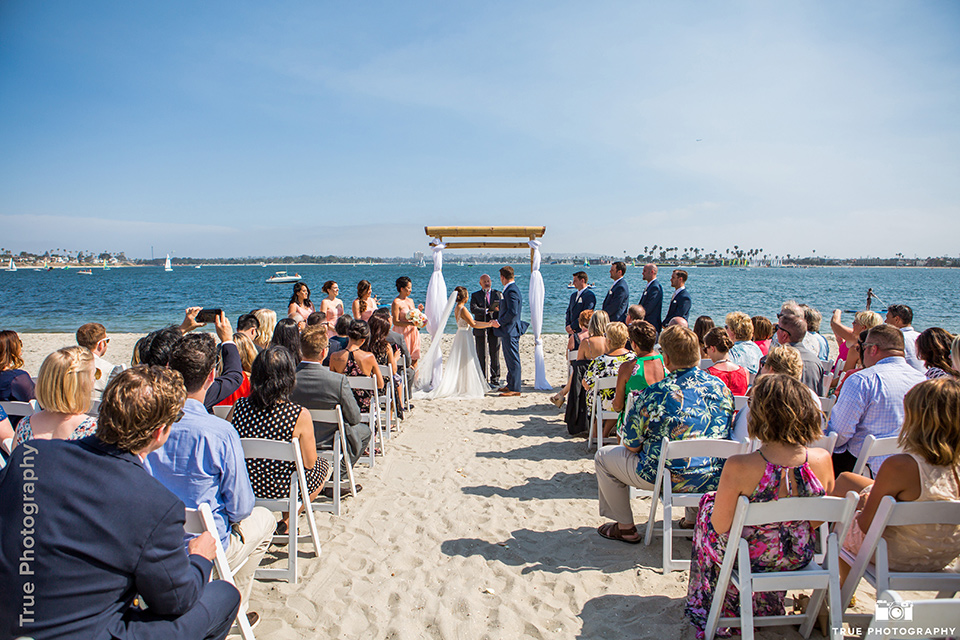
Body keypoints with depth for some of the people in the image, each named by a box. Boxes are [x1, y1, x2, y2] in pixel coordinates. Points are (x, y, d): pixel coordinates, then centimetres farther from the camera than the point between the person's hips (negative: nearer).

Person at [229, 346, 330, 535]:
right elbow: (309, 464, -14)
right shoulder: (300, 415, -25)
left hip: (243, 489, 5)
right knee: (323, 465, 26)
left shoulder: (238, 407, -15)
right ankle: (286, 522, 21)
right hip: (283, 491, -4)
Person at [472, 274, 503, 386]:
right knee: (481, 355, 2)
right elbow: (473, 309, -10)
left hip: (494, 328, 1)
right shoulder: (475, 295, 7)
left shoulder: (498, 294, 13)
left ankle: (495, 379, 10)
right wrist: (487, 310, -21)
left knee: (495, 354, 2)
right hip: (481, 329, -1)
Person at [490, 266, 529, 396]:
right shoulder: (511, 289, 15)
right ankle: (511, 385, 28)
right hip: (508, 330, 11)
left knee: (513, 360, -6)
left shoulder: (511, 291, -18)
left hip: (510, 331, -11)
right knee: (510, 359, 18)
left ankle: (515, 389, -1)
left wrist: (499, 322, -16)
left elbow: (513, 312, -25)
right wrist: (498, 321, 15)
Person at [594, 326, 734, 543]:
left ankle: (625, 527, 21)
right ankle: (693, 519, 42)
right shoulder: (721, 387, -4)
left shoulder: (654, 394, -20)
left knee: (603, 456, 14)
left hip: (671, 479, -6)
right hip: (715, 480, 6)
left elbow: (632, 447, -11)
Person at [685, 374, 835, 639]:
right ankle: (765, 609, 52)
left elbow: (720, 526, -19)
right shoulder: (822, 460, -20)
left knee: (708, 504, 24)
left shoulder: (738, 468, -32)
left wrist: (723, 496, 1)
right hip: (799, 557, 4)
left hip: (753, 558, -4)